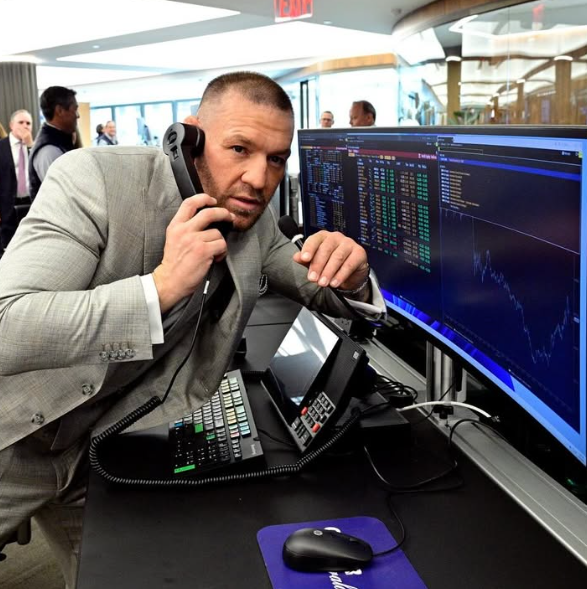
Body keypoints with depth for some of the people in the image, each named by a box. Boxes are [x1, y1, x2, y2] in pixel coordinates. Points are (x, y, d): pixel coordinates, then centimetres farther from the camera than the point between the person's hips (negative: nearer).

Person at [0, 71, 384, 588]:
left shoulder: (256, 224, -5)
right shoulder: (95, 178, -24)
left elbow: (326, 295, 6)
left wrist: (347, 271, -19)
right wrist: (162, 284, -38)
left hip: (109, 446, 5)